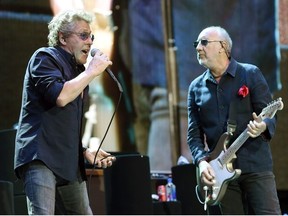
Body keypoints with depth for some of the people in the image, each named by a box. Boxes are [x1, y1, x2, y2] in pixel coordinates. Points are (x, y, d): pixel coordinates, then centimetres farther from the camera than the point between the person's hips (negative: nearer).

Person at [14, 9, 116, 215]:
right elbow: (59, 96, -21)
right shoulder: (45, 57, -1)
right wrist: (92, 71, -10)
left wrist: (85, 152, 19)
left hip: (69, 163, 9)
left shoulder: (76, 71, 24)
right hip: (40, 157, -9)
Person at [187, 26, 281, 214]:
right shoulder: (196, 87, 13)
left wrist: (263, 126, -25)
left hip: (255, 165, -4)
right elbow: (194, 133, 11)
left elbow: (270, 115, -1)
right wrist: (202, 162, -7)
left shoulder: (251, 74, 2)